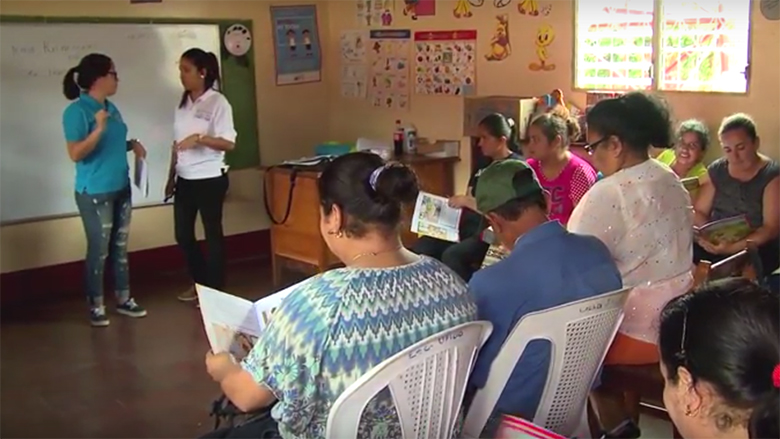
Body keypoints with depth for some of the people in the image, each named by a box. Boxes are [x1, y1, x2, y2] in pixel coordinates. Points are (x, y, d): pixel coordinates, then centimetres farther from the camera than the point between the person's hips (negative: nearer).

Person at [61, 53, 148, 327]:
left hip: (121, 188, 7)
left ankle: (123, 299, 25)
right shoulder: (77, 111, -14)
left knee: (120, 247, 14)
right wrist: (98, 128, -28)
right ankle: (96, 306, 15)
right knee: (99, 249, 1)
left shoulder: (111, 108, 8)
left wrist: (132, 144, 3)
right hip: (95, 193, -7)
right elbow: (75, 153, -19)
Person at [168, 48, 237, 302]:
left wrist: (198, 138, -27)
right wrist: (171, 177, 14)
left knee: (212, 234, 4)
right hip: (185, 180, 7)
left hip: (210, 179, -7)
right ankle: (200, 283, 30)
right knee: (183, 235, 11)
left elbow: (229, 143, -16)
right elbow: (177, 144, 14)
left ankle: (215, 290, 17)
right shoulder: (183, 104, 9)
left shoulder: (217, 102, -10)